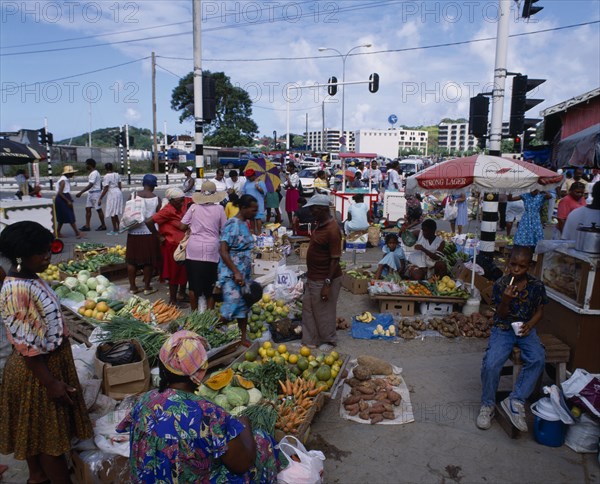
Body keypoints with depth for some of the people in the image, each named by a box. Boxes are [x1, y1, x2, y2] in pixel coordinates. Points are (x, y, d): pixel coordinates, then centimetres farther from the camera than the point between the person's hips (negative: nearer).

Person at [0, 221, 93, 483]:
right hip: (37, 370, -9)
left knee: (38, 430, 25)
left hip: (52, 361, 9)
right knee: (48, 433, 8)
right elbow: (26, 347, -25)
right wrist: (51, 383, -20)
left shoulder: (30, 278, 1)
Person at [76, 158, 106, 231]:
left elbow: (90, 185, -26)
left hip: (95, 193, -10)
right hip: (90, 193, 10)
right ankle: (87, 226, 7)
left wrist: (81, 192, -29)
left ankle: (103, 225, 10)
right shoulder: (93, 173, 14)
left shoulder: (94, 173, -18)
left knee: (99, 209, -1)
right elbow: (100, 183, 18)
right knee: (88, 208, 6)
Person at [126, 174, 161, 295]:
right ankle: (147, 287, 13)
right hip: (150, 232, -1)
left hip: (134, 232, 2)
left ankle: (132, 286, 19)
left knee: (132, 260, 12)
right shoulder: (156, 199, -4)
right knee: (148, 261, 7)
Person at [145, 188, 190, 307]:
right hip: (172, 245, -8)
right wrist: (159, 236, -16)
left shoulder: (182, 205, -1)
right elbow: (149, 222, -26)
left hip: (182, 243, 8)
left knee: (185, 270, 18)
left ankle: (182, 294, 36)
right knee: (175, 272, 3)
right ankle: (173, 300, 17)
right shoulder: (167, 211, -21)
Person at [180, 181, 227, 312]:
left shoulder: (194, 207, -2)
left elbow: (183, 226, 2)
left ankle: (194, 311, 24)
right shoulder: (219, 209, -4)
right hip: (211, 250, -1)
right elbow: (224, 230, 2)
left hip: (193, 249, 1)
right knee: (210, 284, 10)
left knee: (194, 283, 12)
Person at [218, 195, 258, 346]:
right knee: (231, 308, -5)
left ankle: (243, 337, 25)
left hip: (244, 274, 9)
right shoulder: (232, 225, -17)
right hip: (232, 275, -8)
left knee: (244, 307, 14)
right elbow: (223, 251, -22)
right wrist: (236, 273, -25)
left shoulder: (245, 224, 10)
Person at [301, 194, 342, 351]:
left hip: (324, 280, -9)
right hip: (313, 277, 9)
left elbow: (335, 260, -23)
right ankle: (311, 340, 30)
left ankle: (328, 341, 29)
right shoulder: (320, 224, 6)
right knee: (309, 309, 16)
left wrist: (327, 284, -24)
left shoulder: (332, 230, -23)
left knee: (324, 312, 8)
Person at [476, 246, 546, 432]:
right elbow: (501, 314, -4)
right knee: (491, 364, -24)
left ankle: (515, 400, -18)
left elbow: (540, 310, 9)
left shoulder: (537, 285, -3)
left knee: (537, 359, -30)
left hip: (525, 329, 2)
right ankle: (487, 405, -2)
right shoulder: (500, 284, -7)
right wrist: (506, 300, -24)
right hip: (503, 329, -1)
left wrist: (530, 324, -11)